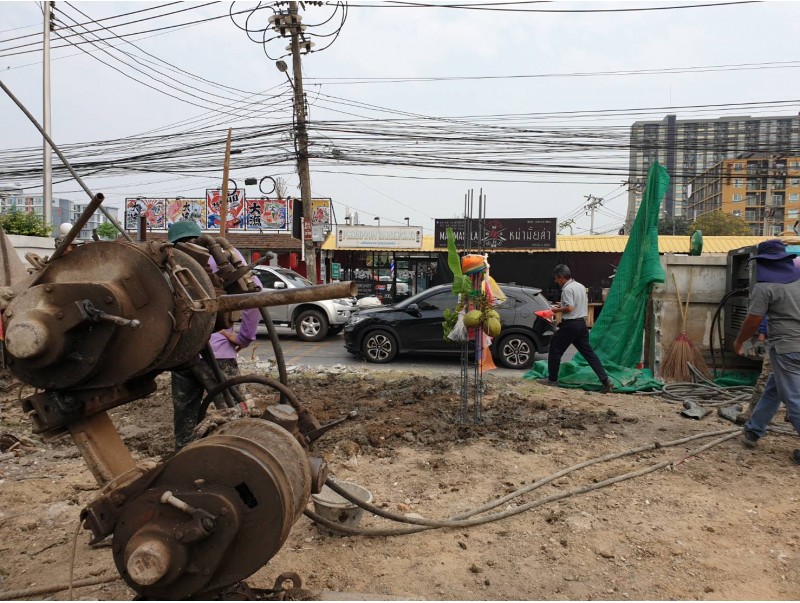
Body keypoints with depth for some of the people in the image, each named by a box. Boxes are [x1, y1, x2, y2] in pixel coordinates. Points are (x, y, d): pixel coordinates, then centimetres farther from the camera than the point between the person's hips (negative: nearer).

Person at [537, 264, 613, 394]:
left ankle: (552, 379, 13)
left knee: (555, 350, 6)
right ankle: (605, 380, 0)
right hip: (582, 323, 8)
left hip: (570, 325, -8)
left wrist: (557, 310, -6)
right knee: (589, 353, 7)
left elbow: (569, 308, -22)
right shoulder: (581, 286, 14)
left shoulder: (567, 288, -14)